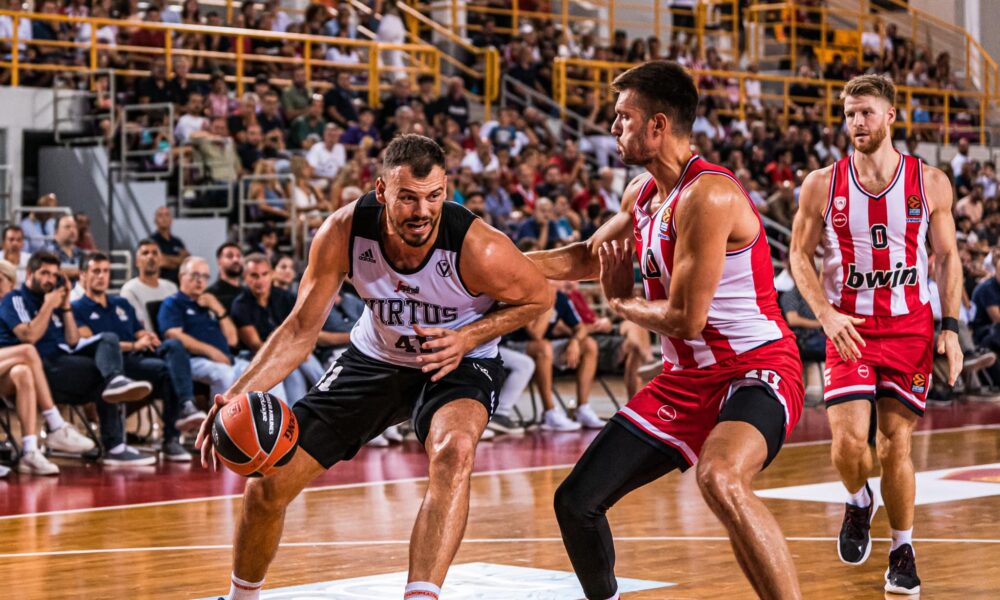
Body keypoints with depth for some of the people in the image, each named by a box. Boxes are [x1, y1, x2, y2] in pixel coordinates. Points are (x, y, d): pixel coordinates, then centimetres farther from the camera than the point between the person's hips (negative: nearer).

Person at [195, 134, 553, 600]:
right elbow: (301, 329, -15)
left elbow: (539, 298, -10)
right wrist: (241, 393, -29)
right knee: (268, 487, 1)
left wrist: (468, 337, -24)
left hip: (457, 364, -3)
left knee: (454, 452, -38)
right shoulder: (344, 232, -25)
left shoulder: (478, 248, -31)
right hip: (375, 358, 3)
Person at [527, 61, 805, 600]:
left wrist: (620, 303, -3)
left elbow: (687, 318, -22)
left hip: (756, 369, -9)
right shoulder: (642, 194, 7)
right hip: (686, 380, 9)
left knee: (719, 479, -40)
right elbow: (589, 257, 26)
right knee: (576, 501, 6)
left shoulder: (708, 196, -22)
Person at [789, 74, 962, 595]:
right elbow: (799, 256, 3)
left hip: (910, 328, 0)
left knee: (896, 444, 2)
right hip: (849, 329, 0)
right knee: (849, 442, -14)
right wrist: (826, 314, -11)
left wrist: (950, 327, -2)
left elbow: (947, 257, 7)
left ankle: (903, 552, 20)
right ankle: (858, 502, 21)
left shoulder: (930, 183, -1)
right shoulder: (822, 185, -3)